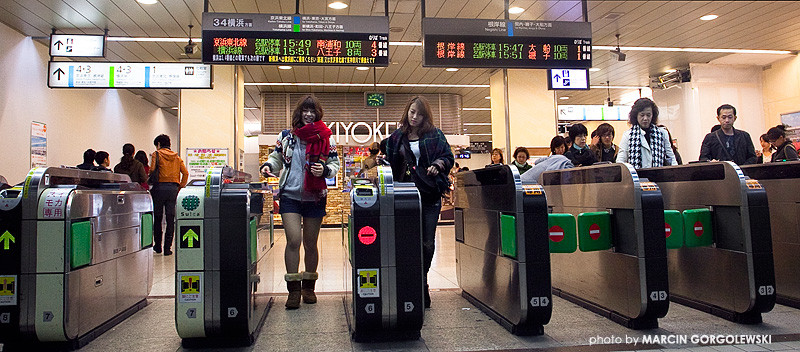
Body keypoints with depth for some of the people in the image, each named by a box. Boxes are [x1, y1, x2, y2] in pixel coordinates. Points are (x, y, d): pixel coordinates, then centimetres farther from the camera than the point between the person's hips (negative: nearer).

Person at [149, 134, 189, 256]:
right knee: (170, 219, 3)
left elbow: (152, 170, -10)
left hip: (160, 187, -3)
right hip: (173, 188, 3)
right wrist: (180, 187, 11)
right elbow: (185, 173, 5)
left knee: (157, 217, 9)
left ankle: (158, 246, 17)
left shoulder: (156, 154, 2)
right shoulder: (176, 157, 13)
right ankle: (167, 247, 0)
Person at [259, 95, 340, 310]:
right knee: (294, 240, -11)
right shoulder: (286, 136, 6)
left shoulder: (326, 138, 3)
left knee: (310, 243, 8)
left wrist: (325, 170, -15)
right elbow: (277, 158, 16)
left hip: (315, 197, 0)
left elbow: (335, 164, 5)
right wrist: (268, 165, -5)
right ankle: (293, 289, 0)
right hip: (290, 195, 0)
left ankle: (309, 286, 24)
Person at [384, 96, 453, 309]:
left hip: (430, 195, 0)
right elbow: (391, 165, 16)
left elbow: (448, 157, 9)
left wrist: (437, 165, -10)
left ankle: (421, 282, 17)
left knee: (427, 242, -1)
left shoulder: (435, 135, 9)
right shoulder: (396, 138, 12)